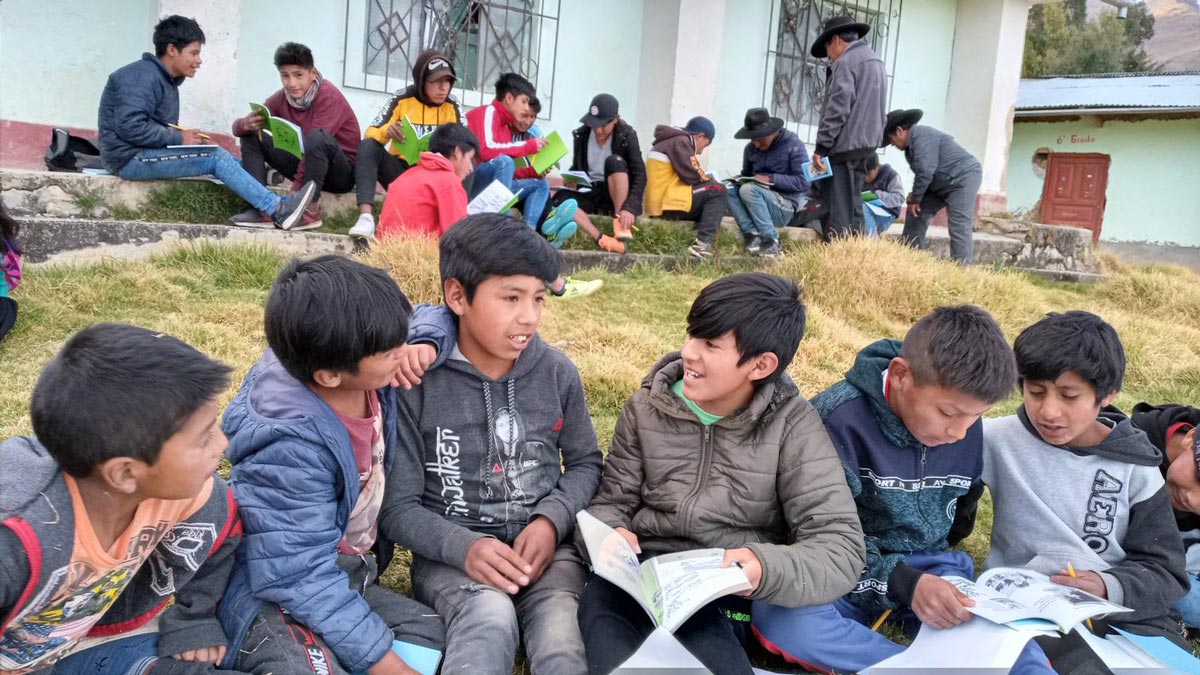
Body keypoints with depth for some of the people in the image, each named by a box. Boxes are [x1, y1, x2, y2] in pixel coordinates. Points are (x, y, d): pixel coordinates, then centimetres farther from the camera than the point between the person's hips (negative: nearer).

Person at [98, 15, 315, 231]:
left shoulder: (164, 79, 16)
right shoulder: (143, 77, -15)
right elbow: (130, 127, -26)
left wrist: (184, 136, -4)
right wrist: (179, 138, -17)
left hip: (144, 154, 10)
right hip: (130, 158, -10)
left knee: (220, 157, 3)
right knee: (216, 157, -18)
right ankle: (278, 210, -21)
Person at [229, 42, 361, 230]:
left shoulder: (329, 96, -19)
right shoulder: (281, 98, -1)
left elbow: (316, 141, -27)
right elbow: (237, 126, -1)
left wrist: (294, 192, -32)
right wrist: (247, 124, -28)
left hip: (341, 173, -6)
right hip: (305, 165, 6)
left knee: (316, 137, -36)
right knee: (251, 136, -2)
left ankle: (310, 209, -25)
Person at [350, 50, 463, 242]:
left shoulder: (452, 106, 2)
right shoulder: (402, 99, -3)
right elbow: (370, 134, -8)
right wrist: (387, 131, -30)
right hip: (400, 171, -1)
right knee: (368, 145, -27)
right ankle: (366, 216, -43)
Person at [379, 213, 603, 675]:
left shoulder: (557, 372, 0)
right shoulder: (415, 383, -10)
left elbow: (585, 462, 13)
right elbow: (397, 508, -5)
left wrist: (551, 520, -8)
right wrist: (463, 547, -22)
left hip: (546, 544, 3)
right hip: (450, 554, -2)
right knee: (492, 620, -34)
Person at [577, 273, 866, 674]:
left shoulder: (793, 426, -4)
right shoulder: (647, 407, 5)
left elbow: (841, 546, -9)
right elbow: (613, 501, 9)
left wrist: (766, 569, -30)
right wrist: (609, 535, -16)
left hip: (730, 593, -1)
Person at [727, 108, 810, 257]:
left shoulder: (793, 145, -9)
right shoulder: (751, 148, 6)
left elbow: (803, 182, -15)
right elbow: (746, 175, 17)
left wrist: (771, 179, -21)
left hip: (786, 206, -6)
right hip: (760, 203, 6)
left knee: (749, 189, -30)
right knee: (727, 189, -17)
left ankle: (771, 242, -25)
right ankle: (753, 235, -25)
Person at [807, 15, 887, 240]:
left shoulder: (845, 63, -10)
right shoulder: (877, 62, 18)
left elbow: (837, 109, -17)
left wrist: (821, 147, -16)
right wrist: (868, 138, 21)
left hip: (844, 145, -9)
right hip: (866, 144, 9)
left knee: (837, 209, -7)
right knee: (852, 206, 12)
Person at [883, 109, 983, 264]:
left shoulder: (921, 137, -17)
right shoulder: (911, 144, 16)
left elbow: (925, 171, -24)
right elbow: (921, 173, 16)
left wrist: (915, 198, -13)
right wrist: (914, 196, -1)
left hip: (964, 177, -11)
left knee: (959, 227, -17)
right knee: (917, 212, 12)